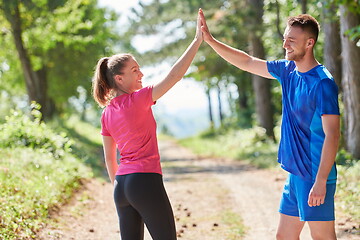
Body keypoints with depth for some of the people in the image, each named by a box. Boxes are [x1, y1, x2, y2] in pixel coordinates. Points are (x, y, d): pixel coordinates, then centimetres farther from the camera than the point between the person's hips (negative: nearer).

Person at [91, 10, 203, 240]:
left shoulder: (107, 114, 10)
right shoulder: (138, 100, -10)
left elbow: (109, 159, 15)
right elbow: (174, 75, -15)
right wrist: (197, 41, -13)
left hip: (122, 186, 8)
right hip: (146, 181, -8)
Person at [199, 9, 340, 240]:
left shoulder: (323, 83, -16)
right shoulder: (287, 71, 8)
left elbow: (332, 134, -19)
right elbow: (247, 62, 17)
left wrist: (320, 181, -23)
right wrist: (210, 40, 11)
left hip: (315, 177, -9)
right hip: (296, 174, 9)